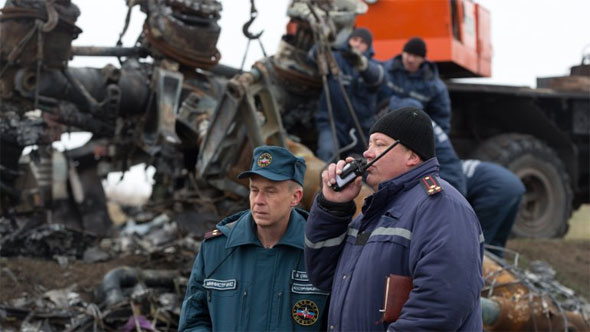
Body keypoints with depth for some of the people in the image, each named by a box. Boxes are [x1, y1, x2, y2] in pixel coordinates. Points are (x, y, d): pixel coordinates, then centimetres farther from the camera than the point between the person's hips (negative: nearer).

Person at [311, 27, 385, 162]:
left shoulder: (373, 65, 1)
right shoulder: (335, 58, 1)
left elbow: (375, 76, -25)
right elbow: (313, 56, -20)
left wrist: (361, 62, -50)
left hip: (361, 126, 3)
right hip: (332, 122, -3)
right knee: (327, 152, -29)